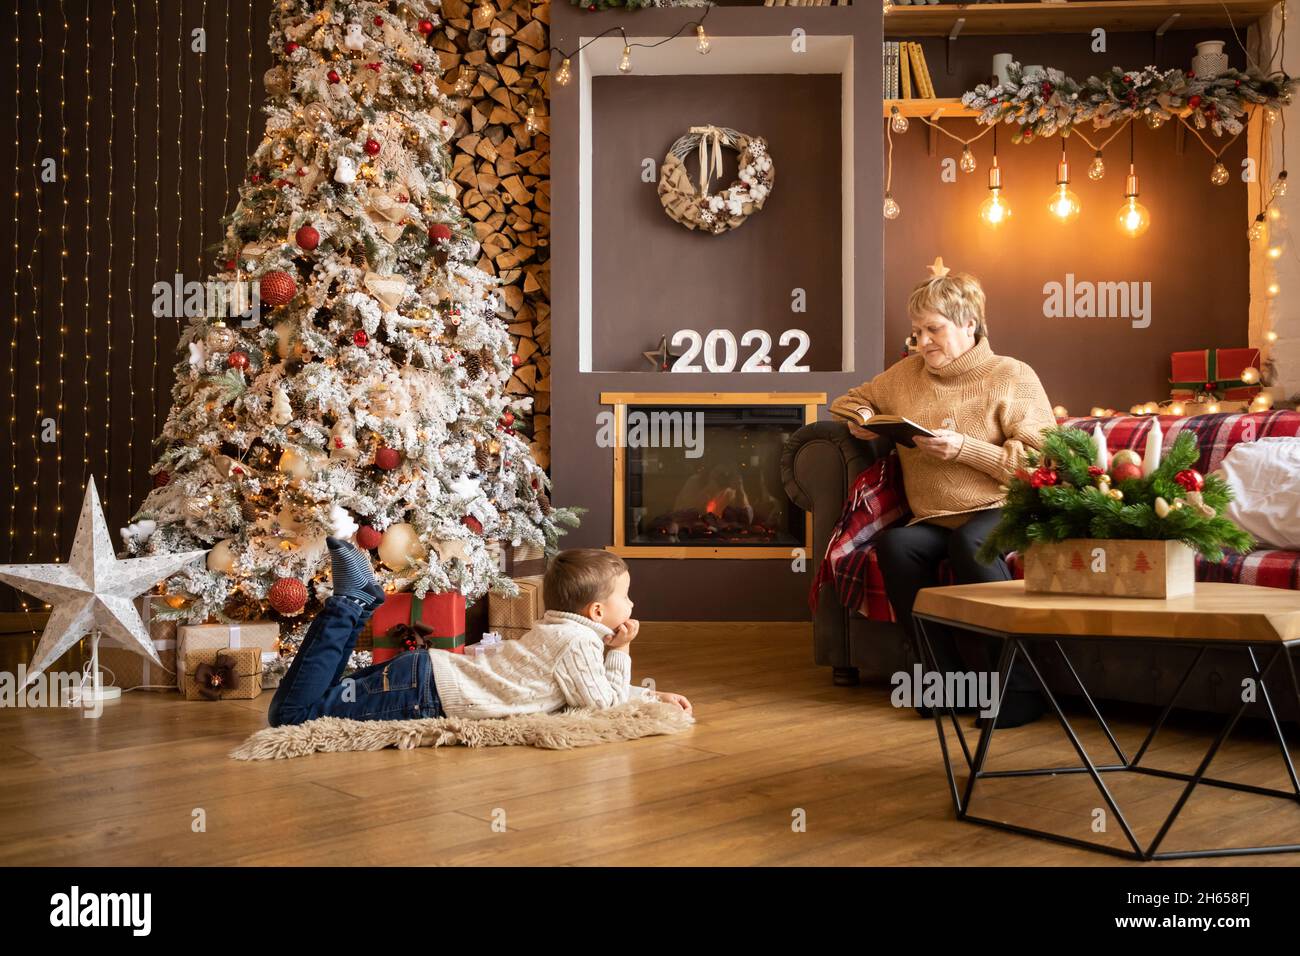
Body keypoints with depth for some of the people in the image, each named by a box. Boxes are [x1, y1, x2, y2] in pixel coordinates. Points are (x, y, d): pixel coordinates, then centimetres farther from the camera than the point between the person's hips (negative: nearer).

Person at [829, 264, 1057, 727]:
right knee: (893, 544, -29)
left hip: (1001, 512, -4)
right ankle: (948, 677, -19)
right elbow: (849, 400, 31)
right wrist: (859, 420, 6)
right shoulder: (906, 373, 16)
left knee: (969, 542, -37)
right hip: (932, 521, 4)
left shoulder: (1013, 376, 2)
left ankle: (1019, 687, -27)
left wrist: (964, 448, -17)